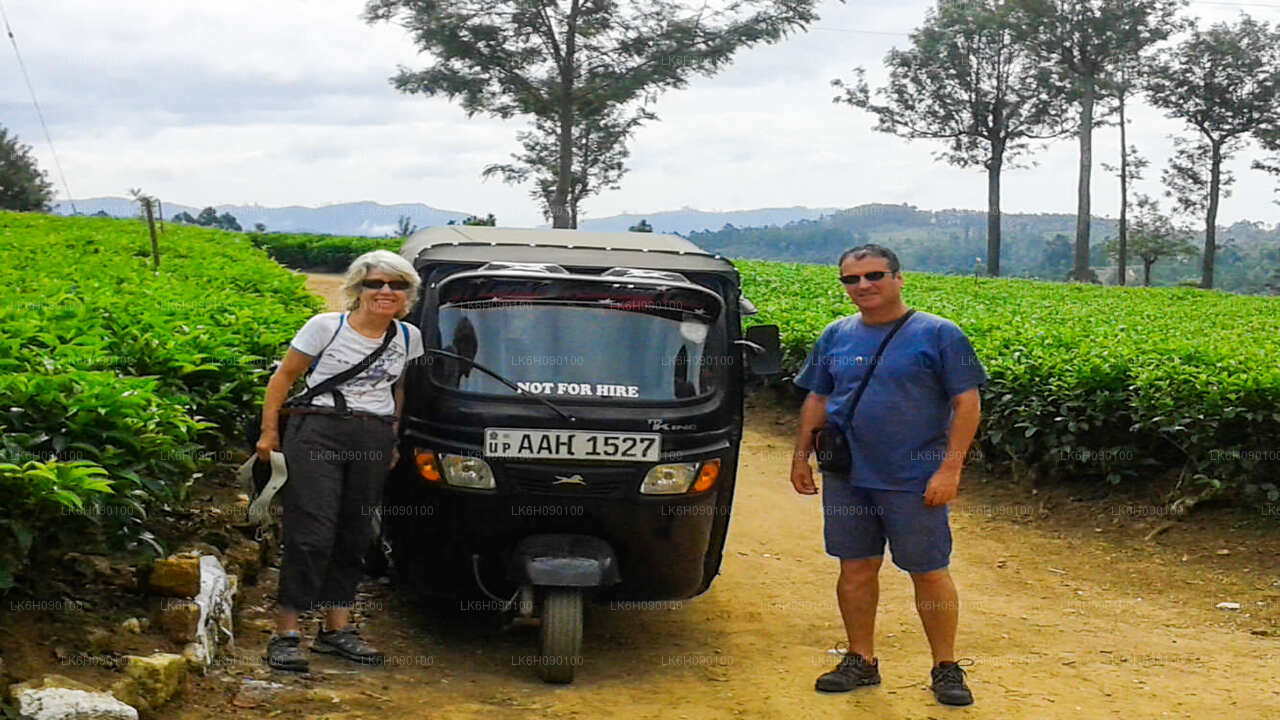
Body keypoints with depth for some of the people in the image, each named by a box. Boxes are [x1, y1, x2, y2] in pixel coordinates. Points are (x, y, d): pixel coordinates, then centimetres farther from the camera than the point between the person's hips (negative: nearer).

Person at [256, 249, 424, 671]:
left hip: (374, 441, 4)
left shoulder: (408, 337, 11)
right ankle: (286, 634, -7)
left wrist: (392, 438, 20)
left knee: (355, 536, 6)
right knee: (312, 533, -11)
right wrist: (269, 432, 1)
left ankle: (337, 630, 15)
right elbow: (284, 376, 4)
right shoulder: (325, 327, -1)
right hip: (318, 433, -4)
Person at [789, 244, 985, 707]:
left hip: (915, 481, -4)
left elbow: (966, 403, -6)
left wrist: (949, 469, -12)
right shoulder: (836, 336, 9)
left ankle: (946, 668, 14)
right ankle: (861, 661, 23)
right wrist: (801, 454, 10)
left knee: (929, 574, 2)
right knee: (856, 568, 9)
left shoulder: (937, 334, -4)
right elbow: (817, 399, 18)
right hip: (847, 479, 4)